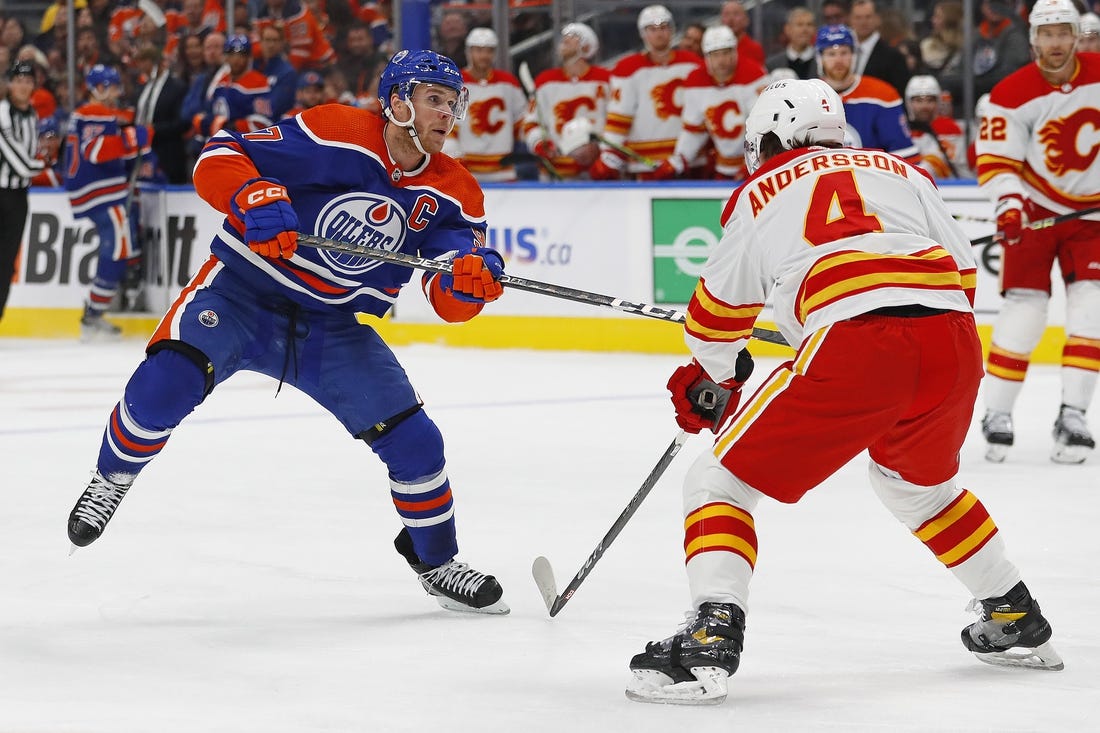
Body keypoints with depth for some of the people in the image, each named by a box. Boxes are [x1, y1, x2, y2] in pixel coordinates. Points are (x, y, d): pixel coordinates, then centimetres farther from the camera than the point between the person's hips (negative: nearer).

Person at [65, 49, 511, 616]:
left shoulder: (453, 193, -1)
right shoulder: (333, 134, -17)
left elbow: (449, 302, -6)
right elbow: (218, 158, -17)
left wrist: (470, 280, -29)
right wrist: (254, 198, -37)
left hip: (334, 329, 5)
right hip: (243, 292, -4)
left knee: (413, 439, -5)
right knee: (165, 383, -29)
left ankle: (435, 561, 21)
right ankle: (113, 478, 3)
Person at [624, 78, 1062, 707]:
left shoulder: (763, 190, 21)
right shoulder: (903, 171, 29)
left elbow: (720, 310, 27)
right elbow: (964, 272, 23)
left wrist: (713, 378, 46)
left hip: (853, 347, -5)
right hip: (955, 345, 5)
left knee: (722, 480, 6)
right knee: (916, 482, 35)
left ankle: (712, 639, -13)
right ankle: (1019, 623, 40)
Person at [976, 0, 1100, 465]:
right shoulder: (1012, 94, -14)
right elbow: (995, 159, -14)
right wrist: (1009, 205, -29)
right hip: (1035, 210, -2)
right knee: (1024, 308, -8)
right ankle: (996, 415, 3)